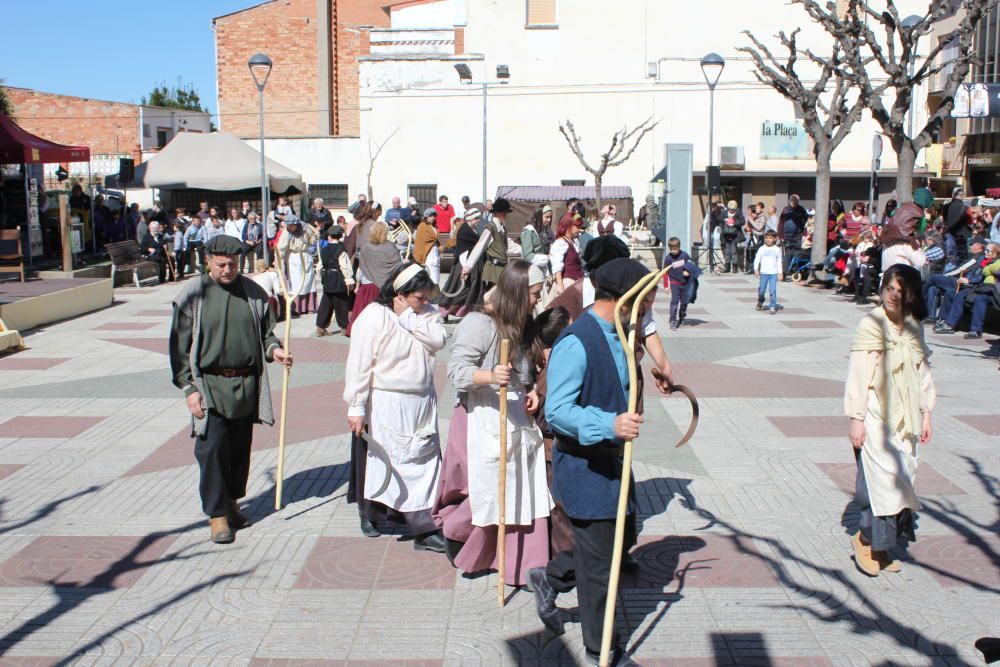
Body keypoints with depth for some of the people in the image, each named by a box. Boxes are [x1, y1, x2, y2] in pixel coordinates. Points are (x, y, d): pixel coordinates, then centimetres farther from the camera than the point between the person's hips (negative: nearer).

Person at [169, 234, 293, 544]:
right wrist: (189, 388, -9)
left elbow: (265, 331, 16)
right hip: (210, 385, -3)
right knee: (212, 450, -5)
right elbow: (180, 346, -3)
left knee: (240, 448, 13)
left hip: (247, 384, 3)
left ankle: (231, 503, 30)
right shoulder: (192, 295, -4)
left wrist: (274, 349, -7)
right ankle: (217, 514, 7)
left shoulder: (253, 292, 4)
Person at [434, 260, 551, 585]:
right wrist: (490, 376, -35)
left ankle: (524, 567, 17)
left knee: (523, 495, 7)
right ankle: (452, 529, 29)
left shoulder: (521, 326, 13)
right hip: (484, 419, -8)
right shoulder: (478, 323, -14)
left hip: (517, 416, 8)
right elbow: (457, 369, -19)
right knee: (488, 494, 0)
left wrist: (531, 390, 6)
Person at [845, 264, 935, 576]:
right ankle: (867, 537, 10)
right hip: (876, 418, -6)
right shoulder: (871, 325, -11)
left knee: (901, 479, 8)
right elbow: (858, 374, -12)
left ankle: (880, 548, 19)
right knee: (884, 479, -10)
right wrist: (856, 419, -13)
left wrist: (925, 414, 12)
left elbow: (922, 372, 13)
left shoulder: (914, 328, 6)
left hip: (905, 419, 6)